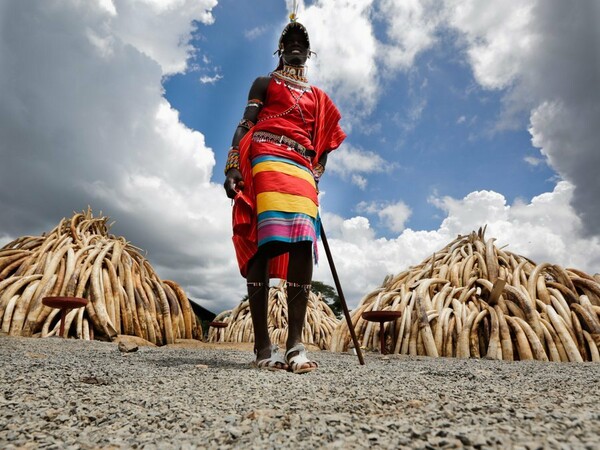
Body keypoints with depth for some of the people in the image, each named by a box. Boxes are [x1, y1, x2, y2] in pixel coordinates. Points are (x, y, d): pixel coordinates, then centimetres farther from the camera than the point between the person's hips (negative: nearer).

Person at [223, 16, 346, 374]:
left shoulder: (317, 97, 32)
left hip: (301, 169, 4)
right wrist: (233, 166, -8)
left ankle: (296, 342, -14)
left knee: (304, 244, -15)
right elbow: (245, 124, 8)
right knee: (262, 243, -15)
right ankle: (263, 345, -14)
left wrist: (316, 178, 10)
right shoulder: (265, 83, 22)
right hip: (267, 161, -3)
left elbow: (323, 144, 27)